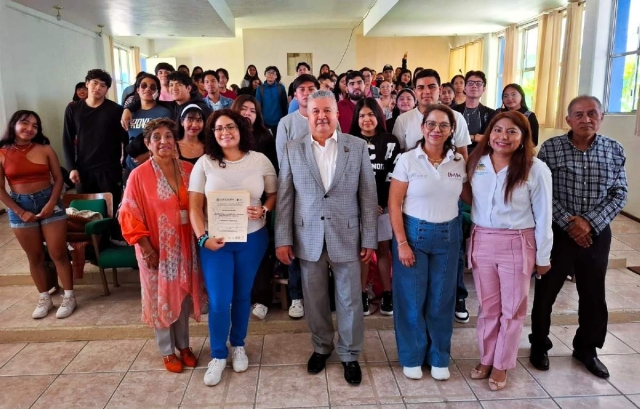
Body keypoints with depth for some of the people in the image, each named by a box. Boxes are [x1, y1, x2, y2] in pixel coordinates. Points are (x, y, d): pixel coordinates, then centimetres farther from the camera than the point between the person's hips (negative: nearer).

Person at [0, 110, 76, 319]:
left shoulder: (45, 150, -2)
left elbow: (58, 178, 0)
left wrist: (51, 203, -13)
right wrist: (21, 212, -8)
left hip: (49, 202, -1)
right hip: (20, 207, 1)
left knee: (58, 254, 2)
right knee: (35, 257, 11)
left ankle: (69, 297, 14)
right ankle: (44, 299, 23)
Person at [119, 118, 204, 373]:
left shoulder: (188, 169, 0)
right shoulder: (139, 175, -12)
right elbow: (130, 216, -10)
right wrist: (147, 248, -12)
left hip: (185, 245, 4)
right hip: (157, 248, -3)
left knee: (184, 295, 15)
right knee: (161, 298, 10)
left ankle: (183, 345, 34)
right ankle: (167, 351, 29)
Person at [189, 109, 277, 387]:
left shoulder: (260, 160, -3)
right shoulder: (204, 163, -4)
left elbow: (274, 194, 5)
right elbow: (194, 206, -5)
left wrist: (264, 210, -16)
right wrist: (203, 237, -16)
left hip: (252, 239, 1)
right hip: (216, 241, -1)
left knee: (242, 296, 15)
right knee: (218, 301, 0)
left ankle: (238, 346, 37)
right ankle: (218, 355, 23)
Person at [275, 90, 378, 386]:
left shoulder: (358, 147, -2)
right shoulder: (292, 150, 1)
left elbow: (368, 195, -1)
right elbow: (284, 198, 1)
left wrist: (369, 239, -3)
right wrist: (283, 239, -2)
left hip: (346, 236, -1)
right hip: (308, 237, 1)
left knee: (349, 299, 8)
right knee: (314, 298, 14)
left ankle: (350, 355, 28)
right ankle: (321, 347, 36)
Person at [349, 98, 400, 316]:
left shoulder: (390, 142, 5)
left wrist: (380, 202, -9)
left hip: (383, 205, 0)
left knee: (383, 249, 6)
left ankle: (387, 294, 15)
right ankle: (362, 295, 12)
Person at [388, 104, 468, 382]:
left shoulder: (459, 161, 1)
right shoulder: (408, 160, -8)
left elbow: (470, 197, 11)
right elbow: (394, 204, -9)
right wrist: (401, 242, -13)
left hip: (448, 235, 3)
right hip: (413, 233, -3)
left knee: (442, 298, 12)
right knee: (411, 298, 7)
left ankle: (439, 357, 30)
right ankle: (412, 356, 26)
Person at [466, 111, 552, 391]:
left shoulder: (535, 169, -11)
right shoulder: (476, 163, 0)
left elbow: (543, 216, -6)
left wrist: (542, 257, -3)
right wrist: (472, 235, 4)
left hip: (517, 245, -3)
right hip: (481, 242, 3)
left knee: (512, 308, 12)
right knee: (487, 306, 16)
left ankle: (501, 365, 29)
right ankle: (486, 358, 33)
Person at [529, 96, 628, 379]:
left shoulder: (614, 151, 1)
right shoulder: (551, 148, -8)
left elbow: (619, 195, 0)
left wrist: (590, 222, -13)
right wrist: (569, 221, -18)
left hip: (597, 234, 3)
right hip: (557, 231, -2)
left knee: (593, 294, 14)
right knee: (546, 291, 8)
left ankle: (586, 348, 35)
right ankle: (539, 345, 29)